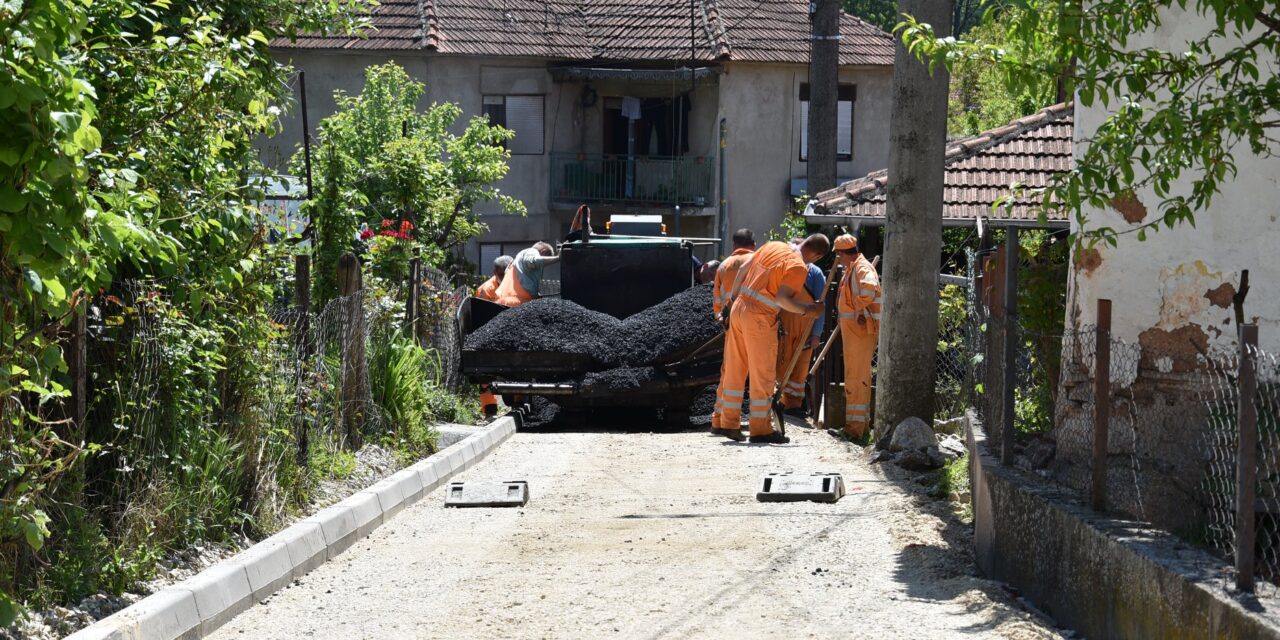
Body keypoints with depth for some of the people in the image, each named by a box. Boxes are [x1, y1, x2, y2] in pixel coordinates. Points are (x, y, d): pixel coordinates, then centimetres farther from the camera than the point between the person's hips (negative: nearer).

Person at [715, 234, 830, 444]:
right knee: (763, 374, 1)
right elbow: (782, 298, -22)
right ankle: (760, 429, 6)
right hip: (760, 317, -8)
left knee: (735, 369, 13)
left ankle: (728, 424, 19)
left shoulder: (772, 246, 11)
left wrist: (732, 298, 24)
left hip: (739, 307, 8)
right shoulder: (798, 267, -12)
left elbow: (743, 271, 15)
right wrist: (806, 310, -9)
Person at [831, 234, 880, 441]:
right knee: (860, 377, 17)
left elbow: (869, 290, -34)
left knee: (856, 377, -9)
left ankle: (855, 428, -7)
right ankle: (862, 423, 26)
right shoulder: (852, 268, 18)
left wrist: (859, 309, -22)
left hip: (860, 328, -11)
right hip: (853, 329, 11)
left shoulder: (862, 268, -15)